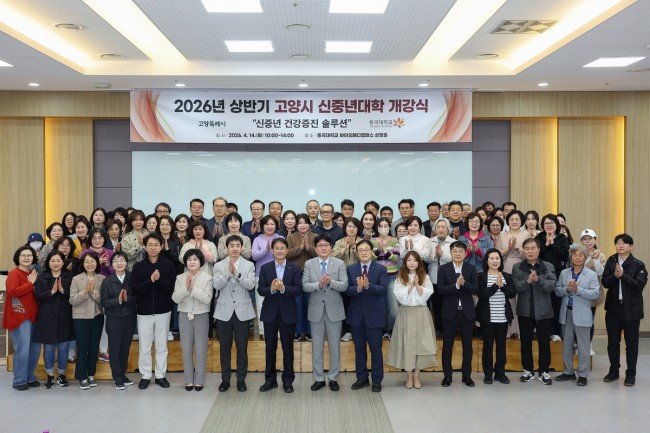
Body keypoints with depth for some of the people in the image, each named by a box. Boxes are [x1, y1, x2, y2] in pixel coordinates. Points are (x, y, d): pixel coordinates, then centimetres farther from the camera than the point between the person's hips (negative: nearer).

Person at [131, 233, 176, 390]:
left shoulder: (168, 265, -2)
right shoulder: (138, 266, 0)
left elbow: (173, 286, -10)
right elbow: (134, 288, -10)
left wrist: (159, 280, -24)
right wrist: (150, 280, -22)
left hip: (163, 311, 0)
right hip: (144, 312, 0)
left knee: (162, 346, 9)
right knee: (144, 347, 7)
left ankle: (161, 375, 20)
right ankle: (145, 376, 19)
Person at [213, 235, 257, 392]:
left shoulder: (249, 265, 2)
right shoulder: (219, 266, 4)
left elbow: (251, 285, -11)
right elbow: (216, 285, -10)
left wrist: (237, 273, -21)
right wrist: (228, 272, -21)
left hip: (242, 311, 0)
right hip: (224, 311, 1)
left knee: (242, 347, 5)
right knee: (224, 347, 7)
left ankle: (241, 379, 17)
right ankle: (225, 379, 19)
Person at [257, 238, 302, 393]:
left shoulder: (295, 268, 0)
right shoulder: (265, 268, 2)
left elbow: (298, 289, -10)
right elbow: (260, 290, -4)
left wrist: (283, 288, -25)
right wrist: (272, 289, -24)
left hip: (288, 313, -1)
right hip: (270, 312, 1)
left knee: (287, 347, 7)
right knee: (270, 347, 10)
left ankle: (288, 380, 18)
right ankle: (270, 379, 21)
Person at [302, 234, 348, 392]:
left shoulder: (340, 264, -2)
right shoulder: (309, 264, 1)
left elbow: (344, 286, -9)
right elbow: (305, 286, -7)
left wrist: (330, 282, -25)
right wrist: (318, 284, -24)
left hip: (334, 309, -1)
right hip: (316, 309, 1)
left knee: (334, 344, 8)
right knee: (317, 345, 9)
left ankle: (333, 378, 19)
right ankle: (318, 378, 19)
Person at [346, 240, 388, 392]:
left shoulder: (381, 269, -2)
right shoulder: (351, 269, 4)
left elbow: (383, 289, -14)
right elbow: (347, 290, -6)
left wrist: (368, 285, -30)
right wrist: (358, 287, -25)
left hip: (374, 315, -2)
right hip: (356, 315, 2)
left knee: (376, 349, 5)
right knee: (359, 349, 12)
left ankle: (377, 380, 17)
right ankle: (362, 378, 25)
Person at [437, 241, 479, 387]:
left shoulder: (471, 269, 4)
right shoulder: (443, 269, -1)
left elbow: (476, 289, -5)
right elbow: (440, 289, -10)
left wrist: (464, 283, -22)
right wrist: (456, 285, -23)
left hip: (467, 312, 1)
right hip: (449, 312, -1)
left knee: (467, 345, 8)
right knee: (447, 345, 6)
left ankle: (467, 375, 20)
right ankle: (447, 375, 17)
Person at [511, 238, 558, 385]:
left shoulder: (548, 267, 1)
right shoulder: (517, 268, 2)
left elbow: (552, 286, -11)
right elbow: (515, 287, -11)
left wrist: (538, 280, -28)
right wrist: (527, 281, -28)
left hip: (543, 311, 0)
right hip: (525, 311, 1)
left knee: (544, 342, 5)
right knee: (526, 342, 9)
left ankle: (543, 371, 18)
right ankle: (528, 370, 21)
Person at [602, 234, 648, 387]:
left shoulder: (638, 264, -5)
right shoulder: (611, 262, 4)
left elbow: (639, 284, -15)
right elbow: (605, 282, -3)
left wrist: (623, 275, -20)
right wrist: (615, 275, -20)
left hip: (631, 309, -3)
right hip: (613, 308, 3)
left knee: (631, 343, 6)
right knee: (613, 342, 11)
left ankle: (631, 374, 17)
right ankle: (614, 371, 24)